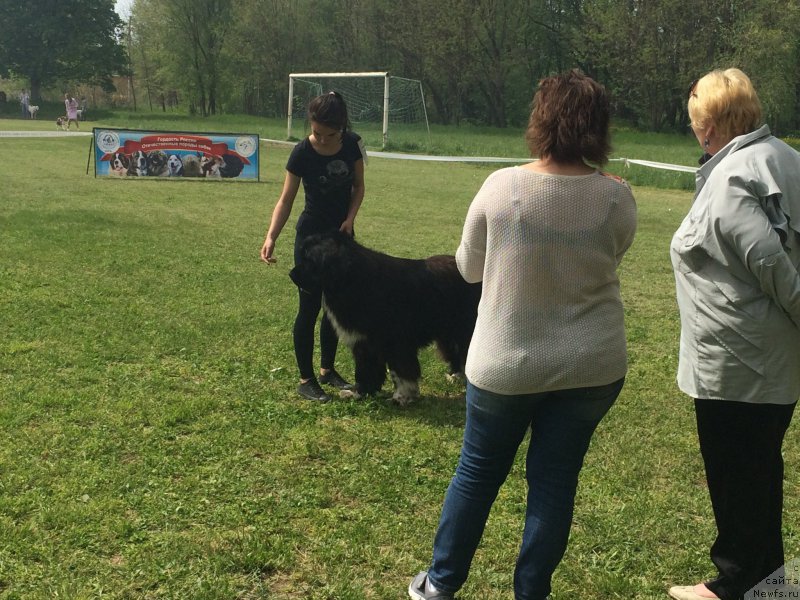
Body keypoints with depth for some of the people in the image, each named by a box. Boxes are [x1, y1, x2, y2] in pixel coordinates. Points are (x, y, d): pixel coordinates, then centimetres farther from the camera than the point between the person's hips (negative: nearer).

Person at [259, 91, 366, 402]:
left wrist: (350, 218, -13)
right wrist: (271, 236, -30)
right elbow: (286, 199, -17)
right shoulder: (302, 153, -20)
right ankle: (306, 379, 9)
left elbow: (358, 186, 3)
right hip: (311, 236, -4)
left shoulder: (352, 144, -10)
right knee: (310, 307, -1)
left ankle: (327, 370, 28)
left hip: (342, 235, 4)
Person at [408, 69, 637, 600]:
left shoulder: (501, 187, -14)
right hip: (592, 366, 1)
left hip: (506, 363, 0)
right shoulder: (617, 198, -12)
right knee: (555, 479, 13)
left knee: (479, 472, 16)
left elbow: (469, 268, 0)